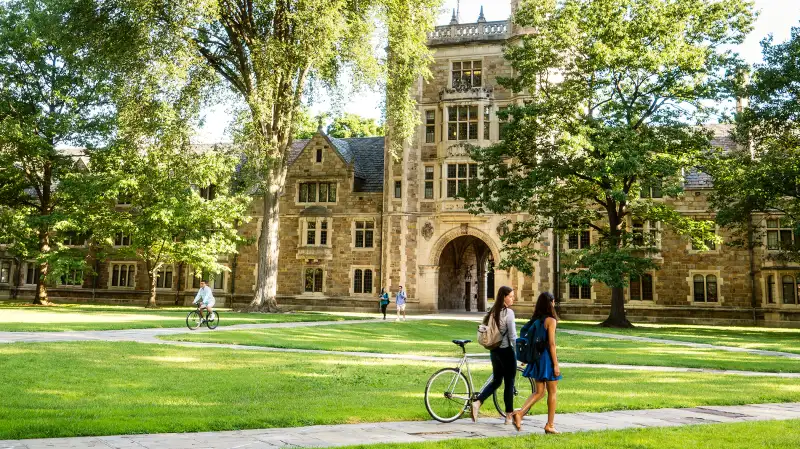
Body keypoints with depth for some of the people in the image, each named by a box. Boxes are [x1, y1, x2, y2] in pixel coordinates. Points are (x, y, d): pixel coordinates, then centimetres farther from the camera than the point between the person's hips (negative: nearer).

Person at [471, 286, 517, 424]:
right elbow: (512, 336, -16)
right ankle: (509, 416, 12)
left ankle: (477, 402, -1)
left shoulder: (493, 312, 8)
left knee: (496, 381, 16)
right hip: (506, 351, -7)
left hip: (494, 350, 7)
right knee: (509, 383, 5)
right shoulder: (508, 312, -15)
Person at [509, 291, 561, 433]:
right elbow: (551, 344, -15)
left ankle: (519, 412, -9)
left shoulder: (535, 319, 9)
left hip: (536, 358, 7)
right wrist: (556, 364, -13)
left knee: (539, 392, 11)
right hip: (547, 358, -7)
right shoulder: (550, 320, -12)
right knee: (552, 392, 7)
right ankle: (549, 425, 12)